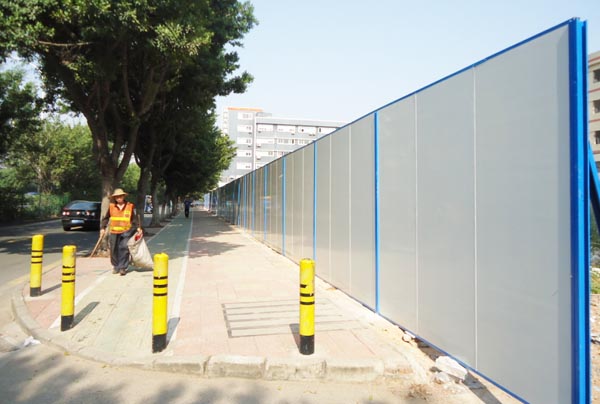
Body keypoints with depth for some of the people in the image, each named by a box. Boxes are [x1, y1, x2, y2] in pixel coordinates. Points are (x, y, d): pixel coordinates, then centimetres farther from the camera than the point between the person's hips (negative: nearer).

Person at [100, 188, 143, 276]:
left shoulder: (130, 206, -1)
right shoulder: (111, 206, 3)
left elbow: (135, 218, 2)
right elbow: (106, 218, 11)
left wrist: (138, 227, -7)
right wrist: (102, 228, 5)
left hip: (126, 232, -2)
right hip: (114, 232, 2)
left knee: (124, 249, -10)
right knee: (114, 250, 8)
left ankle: (123, 268, -1)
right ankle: (116, 266, 25)